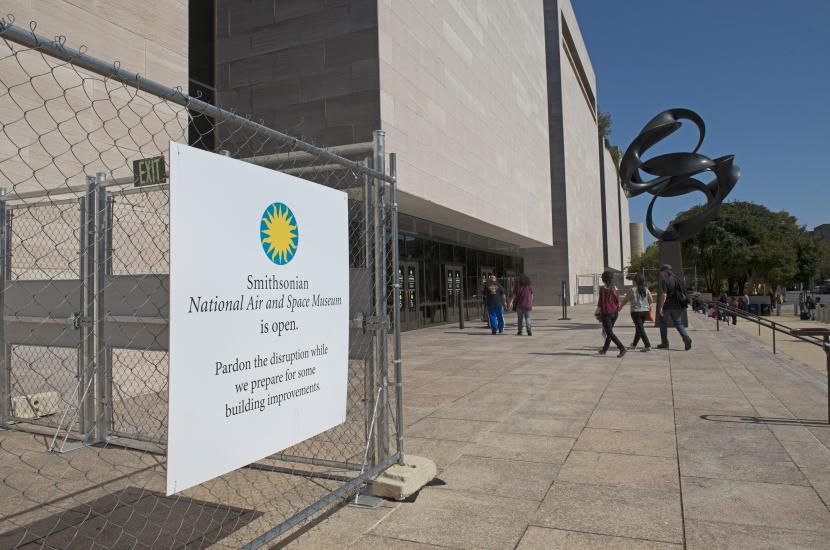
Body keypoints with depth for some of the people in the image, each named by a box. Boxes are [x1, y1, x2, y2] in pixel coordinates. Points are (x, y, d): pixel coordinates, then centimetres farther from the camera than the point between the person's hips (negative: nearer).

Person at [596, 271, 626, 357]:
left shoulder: (602, 289, -11)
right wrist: (617, 310, 19)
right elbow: (618, 301, 8)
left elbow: (601, 302, -11)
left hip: (606, 313, -7)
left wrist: (597, 313, -1)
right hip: (615, 313, 7)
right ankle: (604, 349, 28)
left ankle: (622, 348, -18)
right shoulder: (615, 288, 4)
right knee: (609, 331, 17)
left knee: (610, 333, -4)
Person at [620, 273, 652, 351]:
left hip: (636, 312, -5)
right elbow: (651, 300, 3)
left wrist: (620, 307, 15)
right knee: (639, 328, 19)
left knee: (640, 329, -2)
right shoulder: (646, 290, 1)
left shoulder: (631, 290, -9)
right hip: (645, 311, 5)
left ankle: (648, 346, -12)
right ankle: (634, 345, 34)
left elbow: (625, 300, -1)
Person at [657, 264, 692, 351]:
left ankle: (664, 343, 13)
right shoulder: (677, 280, 10)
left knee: (663, 323, 9)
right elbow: (683, 293, 15)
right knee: (678, 323, 11)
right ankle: (686, 338, -13)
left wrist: (660, 307, -20)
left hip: (666, 306, -6)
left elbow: (664, 295, -21)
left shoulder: (664, 281, -13)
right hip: (676, 306, 6)